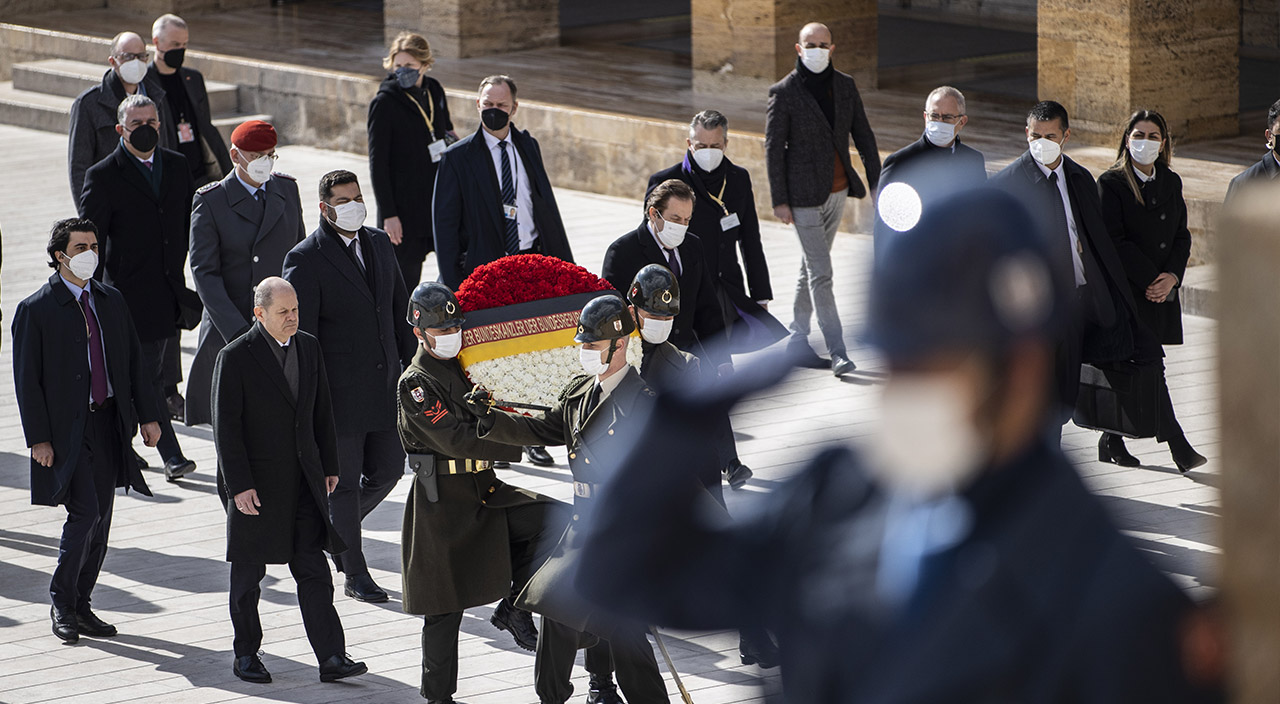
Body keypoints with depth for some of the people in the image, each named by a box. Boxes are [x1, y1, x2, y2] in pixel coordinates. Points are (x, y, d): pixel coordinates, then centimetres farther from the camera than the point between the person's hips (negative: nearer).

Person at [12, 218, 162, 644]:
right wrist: (39, 438, -12)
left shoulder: (111, 301, 11)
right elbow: (27, 380, -7)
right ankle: (61, 604, 3)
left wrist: (148, 415, 9)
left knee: (101, 518, 8)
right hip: (67, 429, -6)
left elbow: (133, 361, 15)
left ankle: (82, 606, 19)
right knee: (84, 513, -13)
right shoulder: (36, 310, -6)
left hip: (109, 422, 6)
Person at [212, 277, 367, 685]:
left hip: (304, 479, 4)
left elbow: (322, 411, 15)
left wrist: (329, 466, 13)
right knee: (248, 573, 8)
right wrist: (239, 485, -15)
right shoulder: (235, 358, -11)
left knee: (314, 568, -1)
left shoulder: (309, 348, 7)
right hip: (256, 481, -4)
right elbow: (226, 426, -12)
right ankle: (246, 655, 21)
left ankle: (331, 658, -3)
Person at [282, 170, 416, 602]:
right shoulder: (306, 259, -11)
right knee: (345, 480, 3)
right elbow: (300, 335, -12)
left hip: (384, 386, 6)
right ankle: (356, 576, 13)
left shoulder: (379, 244, 9)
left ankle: (336, 528, 37)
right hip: (340, 393, -6)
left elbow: (400, 309, 17)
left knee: (388, 469, 11)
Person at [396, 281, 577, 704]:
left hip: (486, 491, 6)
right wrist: (521, 446, -25)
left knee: (557, 519, -14)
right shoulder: (415, 383, -12)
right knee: (446, 606, 1)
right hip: (444, 500, -6)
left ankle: (514, 606, -3)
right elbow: (455, 439, -22)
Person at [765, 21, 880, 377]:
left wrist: (876, 181, 5)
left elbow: (863, 135, 10)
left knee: (811, 266, 16)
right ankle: (837, 351, -11)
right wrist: (779, 200, -11)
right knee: (820, 273, -9)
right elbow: (773, 148, -8)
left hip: (837, 192, 6)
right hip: (804, 196, -6)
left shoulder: (845, 85, 5)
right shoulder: (783, 92, -9)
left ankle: (798, 341, 27)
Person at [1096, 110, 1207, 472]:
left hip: (1162, 293, 6)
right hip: (1128, 290, -6)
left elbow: (1182, 236, 11)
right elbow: (1114, 241, -11)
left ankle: (1112, 441, 22)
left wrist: (1171, 276, -7)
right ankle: (1177, 445, -11)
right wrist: (1150, 279, -15)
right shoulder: (1111, 183, -6)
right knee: (1150, 366, -10)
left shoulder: (1171, 183, 11)